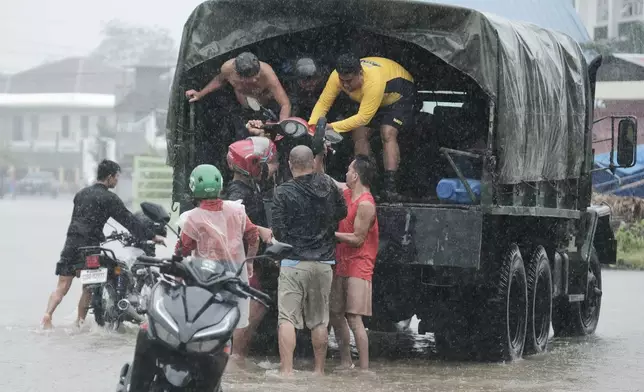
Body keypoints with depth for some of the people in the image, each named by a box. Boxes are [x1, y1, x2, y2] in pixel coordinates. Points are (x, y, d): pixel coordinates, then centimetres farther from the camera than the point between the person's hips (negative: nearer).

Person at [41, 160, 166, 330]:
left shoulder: (81, 193, 17)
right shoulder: (109, 198, -4)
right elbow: (128, 220, -6)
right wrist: (152, 236, -2)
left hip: (71, 241, 6)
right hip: (90, 245, -5)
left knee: (62, 287, 1)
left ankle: (47, 316, -17)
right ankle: (79, 322, 14)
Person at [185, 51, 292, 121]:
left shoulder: (267, 74, -42)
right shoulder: (228, 68, -33)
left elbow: (286, 104, -39)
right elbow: (220, 79, -3)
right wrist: (200, 94, -6)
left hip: (268, 106, -2)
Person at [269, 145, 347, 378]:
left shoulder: (283, 192, -9)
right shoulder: (327, 184, 1)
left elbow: (278, 231, -10)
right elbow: (342, 212, 15)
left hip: (294, 262, -4)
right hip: (323, 262, 4)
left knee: (287, 318, -3)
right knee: (319, 320, 12)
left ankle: (286, 370, -11)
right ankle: (319, 370, 17)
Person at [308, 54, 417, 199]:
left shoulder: (373, 81, -45)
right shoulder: (338, 76, -28)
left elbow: (363, 117, -42)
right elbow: (323, 103, -22)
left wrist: (333, 127, -44)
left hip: (399, 94, -7)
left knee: (388, 134, -24)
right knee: (359, 134, -4)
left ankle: (390, 185, -26)